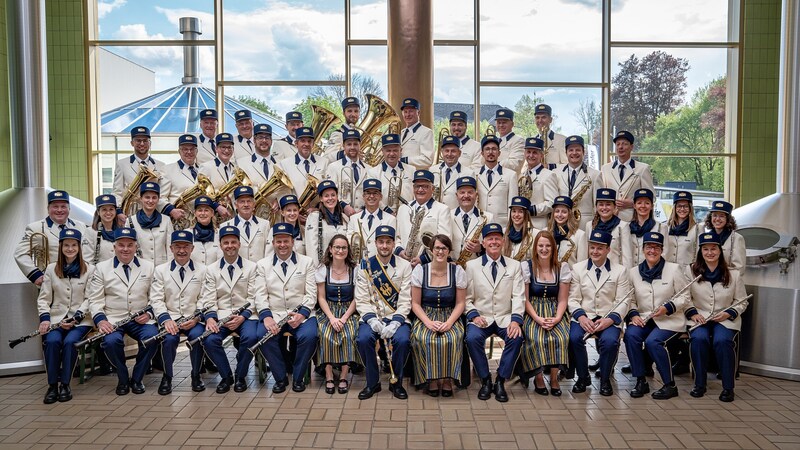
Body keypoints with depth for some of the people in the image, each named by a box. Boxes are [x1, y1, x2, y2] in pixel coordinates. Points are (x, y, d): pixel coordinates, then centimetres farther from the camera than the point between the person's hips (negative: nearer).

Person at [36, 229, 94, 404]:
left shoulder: (89, 269, 2)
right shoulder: (51, 269, 9)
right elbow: (43, 298, 8)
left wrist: (76, 318, -14)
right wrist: (45, 317, -9)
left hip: (81, 320, -2)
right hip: (56, 318, 2)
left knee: (70, 341, -30)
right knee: (52, 341, -29)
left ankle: (65, 384, -14)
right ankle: (52, 385, -15)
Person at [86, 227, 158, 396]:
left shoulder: (148, 267, 8)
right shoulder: (102, 268, 6)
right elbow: (95, 299, 3)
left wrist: (149, 313, -9)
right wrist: (100, 319, -14)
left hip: (141, 319, 1)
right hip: (113, 319, -1)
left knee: (152, 337, -29)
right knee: (111, 341, -32)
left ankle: (136, 379, -5)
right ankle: (122, 379, -4)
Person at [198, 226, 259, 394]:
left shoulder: (251, 267, 6)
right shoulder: (211, 269, 11)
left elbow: (253, 298, 0)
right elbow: (209, 299, 4)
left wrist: (242, 317, -15)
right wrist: (210, 317, -16)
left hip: (245, 315, -1)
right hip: (220, 316, 2)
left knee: (251, 337, -31)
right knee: (209, 340, -27)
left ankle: (240, 376, -5)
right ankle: (226, 376, -2)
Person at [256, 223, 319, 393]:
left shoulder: (307, 262, 8)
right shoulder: (263, 264, 12)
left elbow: (311, 293, 1)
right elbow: (260, 294, 3)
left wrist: (302, 314, -16)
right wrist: (266, 316, -15)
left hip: (301, 314, -1)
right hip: (273, 314, 1)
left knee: (309, 336, -30)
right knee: (263, 336, -28)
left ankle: (298, 378, -5)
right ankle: (280, 377, -6)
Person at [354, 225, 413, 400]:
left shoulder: (404, 266, 1)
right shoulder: (365, 266, 3)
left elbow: (405, 300, -4)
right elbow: (361, 300, -1)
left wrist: (395, 323, -18)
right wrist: (372, 320, -18)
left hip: (397, 317, 0)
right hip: (372, 316, 1)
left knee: (402, 339, -29)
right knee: (364, 338, -29)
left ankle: (396, 382, -3)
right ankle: (372, 382, -6)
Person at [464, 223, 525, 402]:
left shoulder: (514, 266, 10)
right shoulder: (472, 266, 7)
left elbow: (518, 296, 1)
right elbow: (467, 297, 5)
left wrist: (516, 320, -14)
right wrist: (474, 315, -14)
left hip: (505, 318, 1)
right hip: (481, 318, 0)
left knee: (516, 338, -29)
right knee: (472, 338, -30)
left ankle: (500, 381, -11)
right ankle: (485, 380, -9)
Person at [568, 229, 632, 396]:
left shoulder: (620, 271, 7)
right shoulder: (578, 268, 9)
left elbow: (623, 301, 0)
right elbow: (573, 299, 4)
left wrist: (609, 320, -17)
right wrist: (581, 317, -15)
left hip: (608, 318, -1)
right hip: (583, 316, 1)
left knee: (610, 341, -31)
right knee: (574, 337, -28)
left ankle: (605, 380, -4)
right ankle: (583, 377, -3)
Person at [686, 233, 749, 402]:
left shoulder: (734, 274, 5)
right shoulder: (691, 271, 5)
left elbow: (742, 301, 10)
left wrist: (729, 313, -8)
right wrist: (693, 313, -10)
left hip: (726, 319, 0)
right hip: (700, 317, 0)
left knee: (722, 341, -32)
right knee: (698, 338, -31)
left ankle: (728, 387, -15)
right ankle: (700, 384, -13)